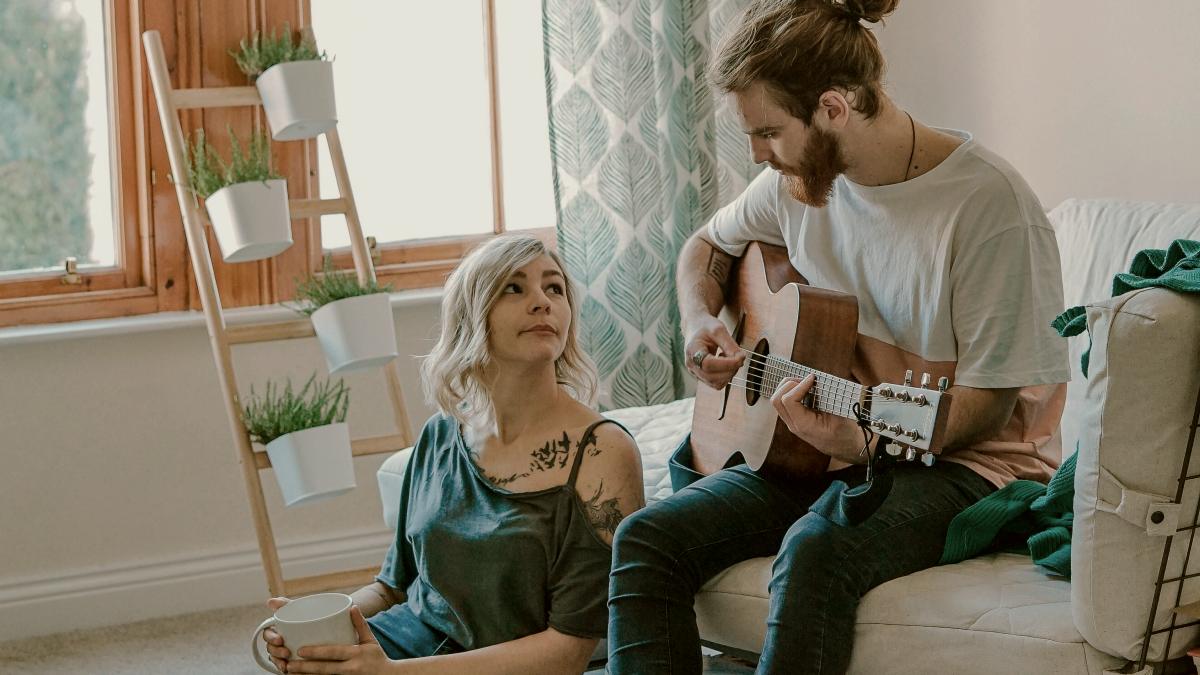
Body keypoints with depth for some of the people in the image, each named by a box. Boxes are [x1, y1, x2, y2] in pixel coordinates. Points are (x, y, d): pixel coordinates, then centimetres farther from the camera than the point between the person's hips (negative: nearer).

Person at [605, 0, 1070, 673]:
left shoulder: (989, 203, -19)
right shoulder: (801, 177, 3)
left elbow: (986, 401, -16)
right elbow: (708, 246, 24)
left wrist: (861, 442, -31)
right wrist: (700, 323, 3)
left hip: (963, 461, -7)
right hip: (833, 448, 7)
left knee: (815, 552, -37)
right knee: (647, 538, -16)